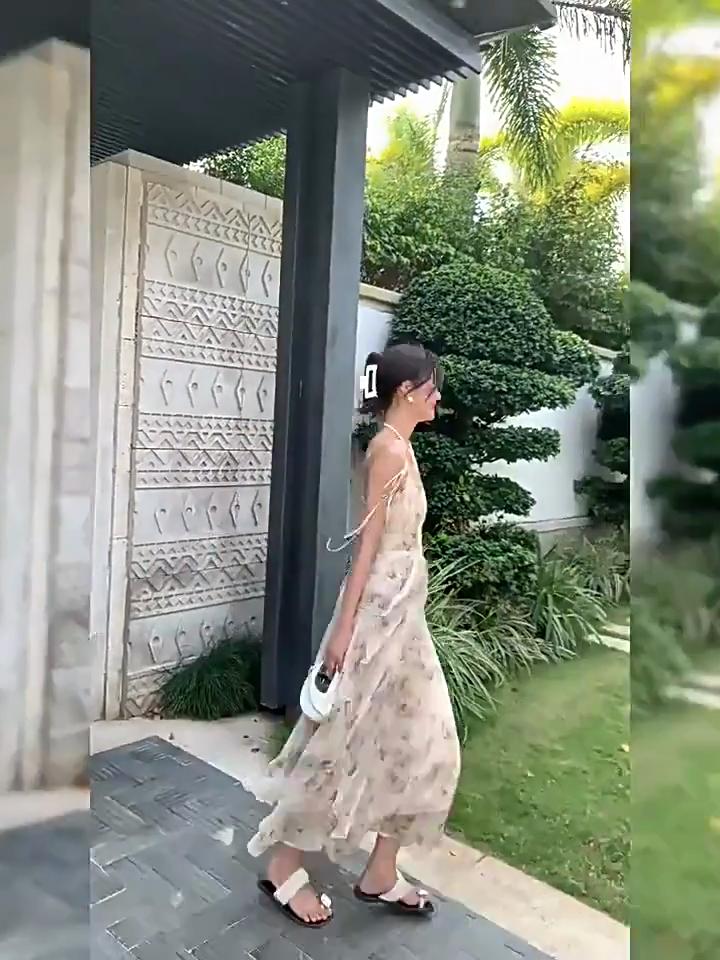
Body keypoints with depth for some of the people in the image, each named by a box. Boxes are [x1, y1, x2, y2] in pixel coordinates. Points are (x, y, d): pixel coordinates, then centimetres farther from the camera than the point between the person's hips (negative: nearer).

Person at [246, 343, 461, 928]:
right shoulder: (390, 449, -16)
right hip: (379, 611, -10)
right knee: (350, 740, 3)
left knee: (419, 742, 14)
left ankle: (382, 876, 29)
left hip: (402, 611, 10)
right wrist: (344, 626, -19)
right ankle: (284, 866, 22)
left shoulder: (400, 446, 12)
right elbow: (368, 540, -20)